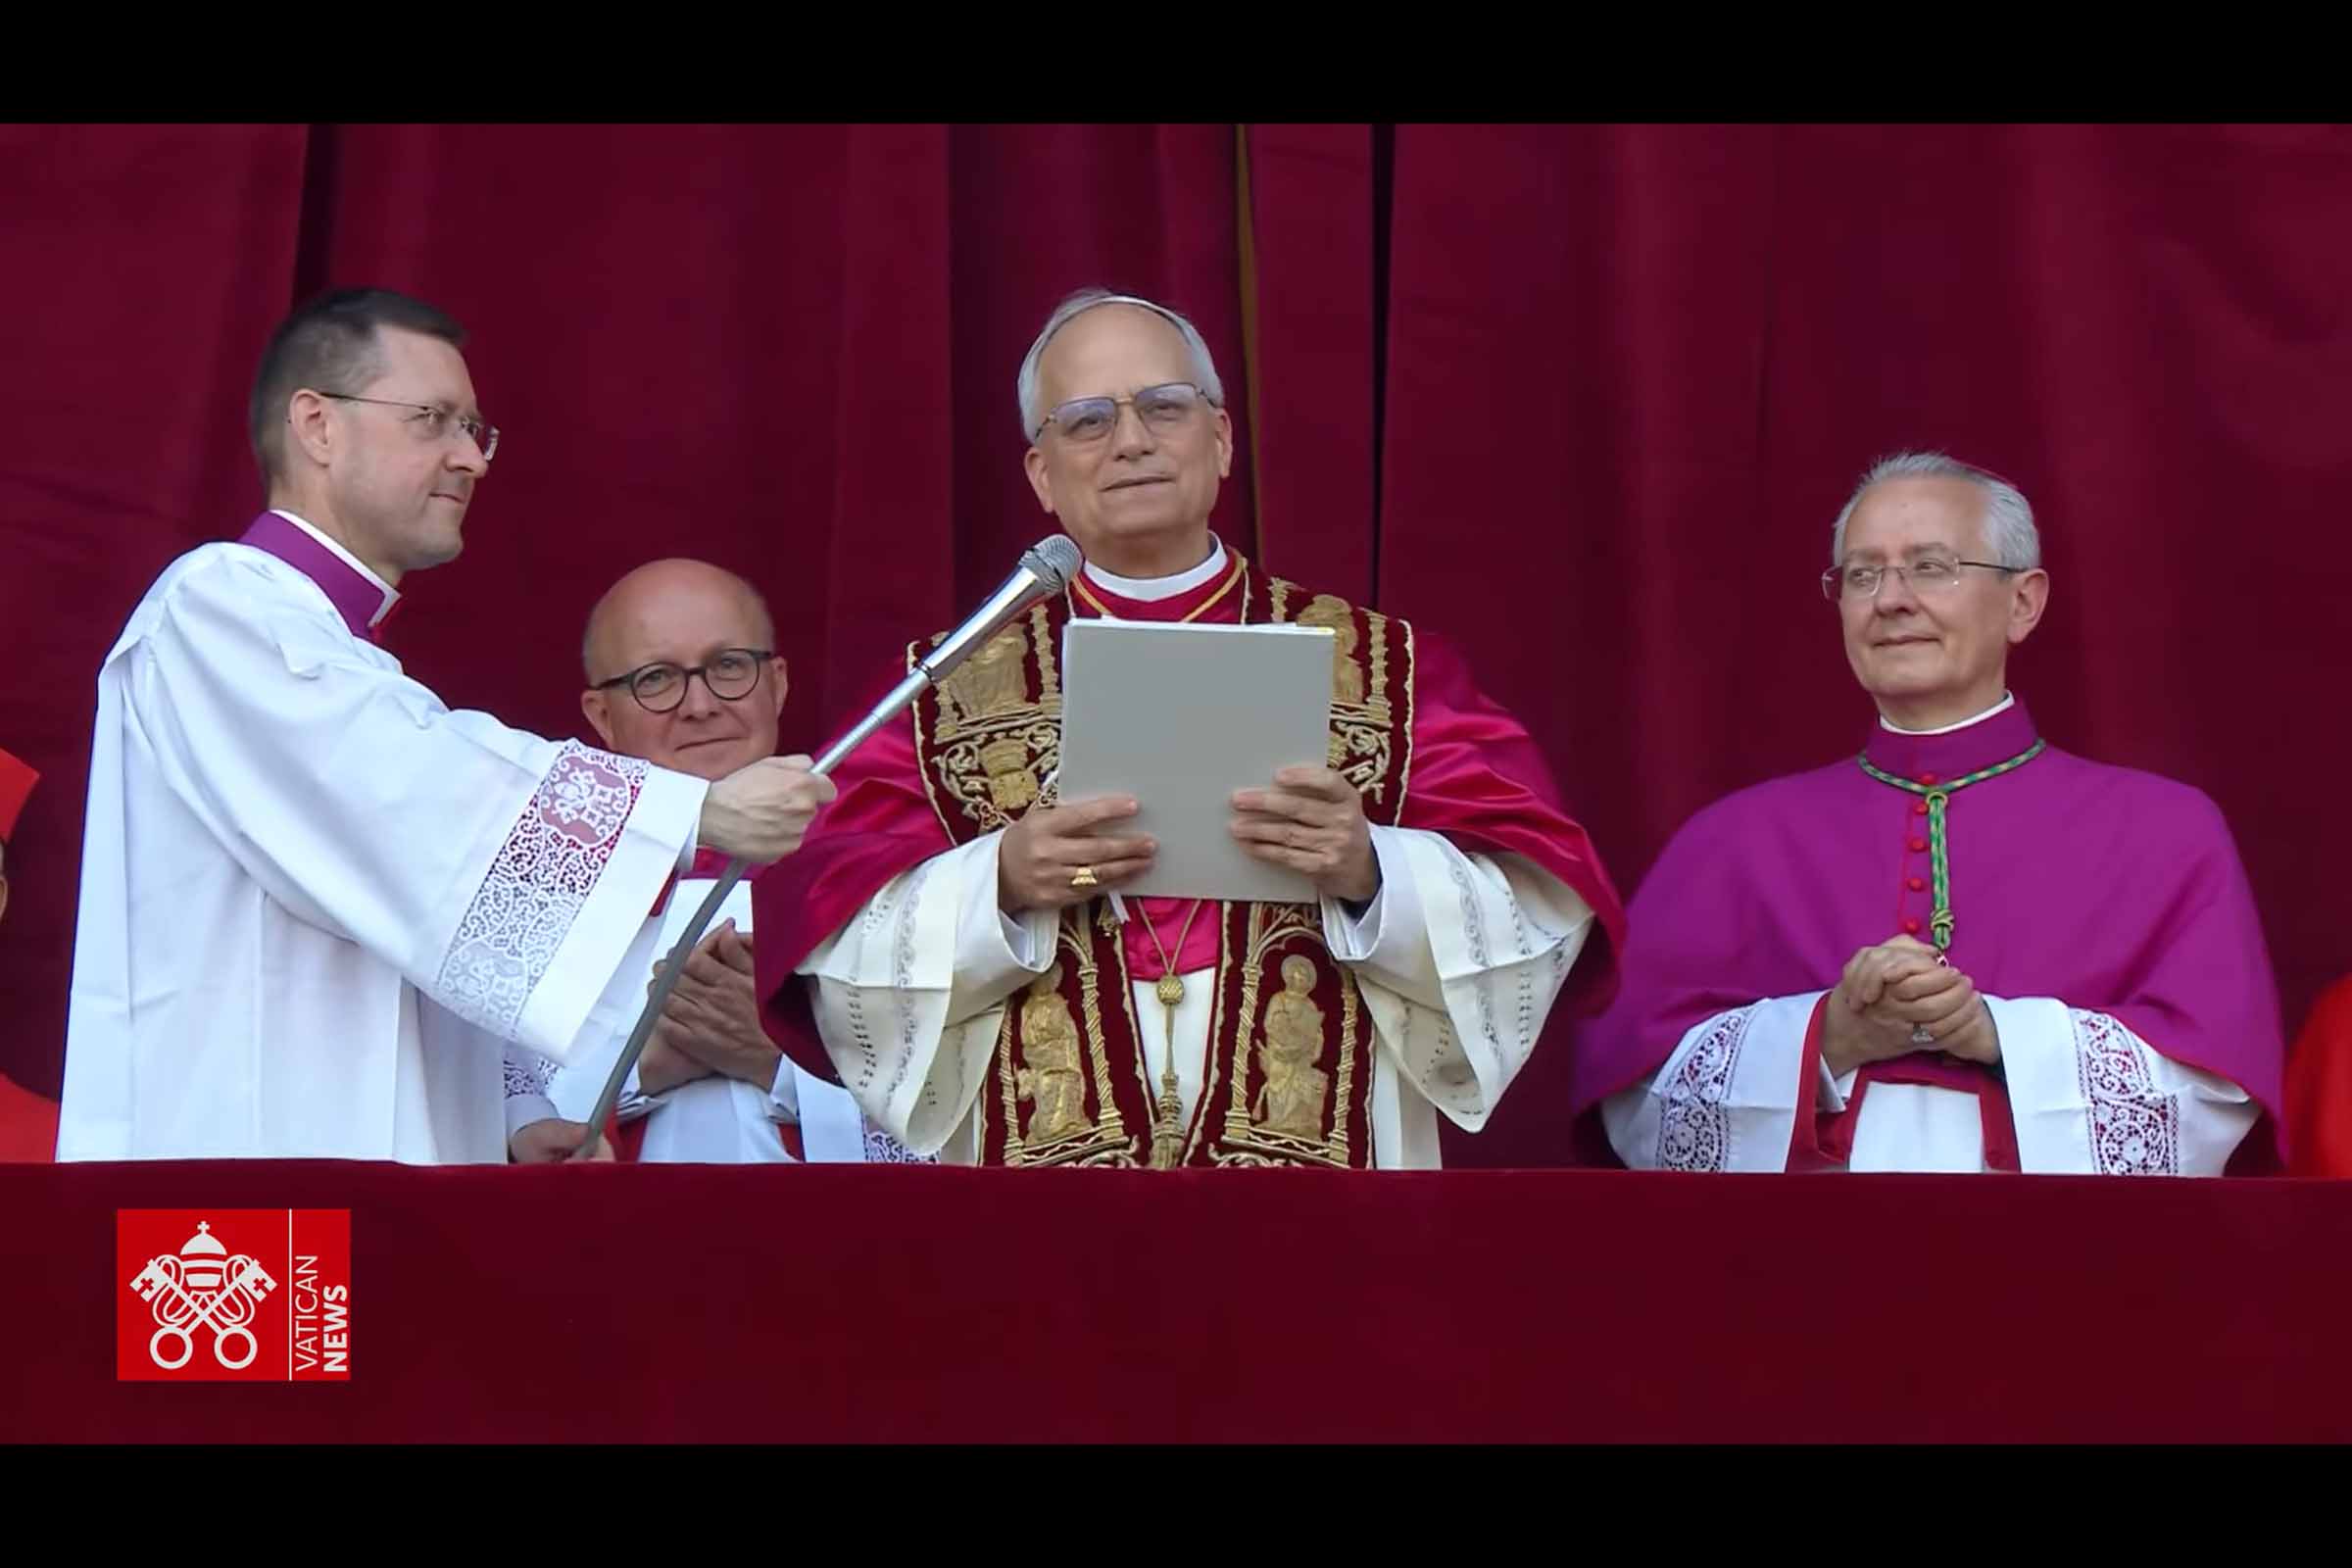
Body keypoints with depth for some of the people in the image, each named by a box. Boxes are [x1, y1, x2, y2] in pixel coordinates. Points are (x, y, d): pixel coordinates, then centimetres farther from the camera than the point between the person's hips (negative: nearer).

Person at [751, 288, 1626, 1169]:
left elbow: (1535, 919, 0)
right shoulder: (953, 691, 9)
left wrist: (1368, 873, -15)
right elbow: (836, 949, 0)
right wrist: (1000, 887, -15)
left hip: (1318, 1157, 0)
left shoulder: (1383, 670, 8)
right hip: (1043, 1156, 1)